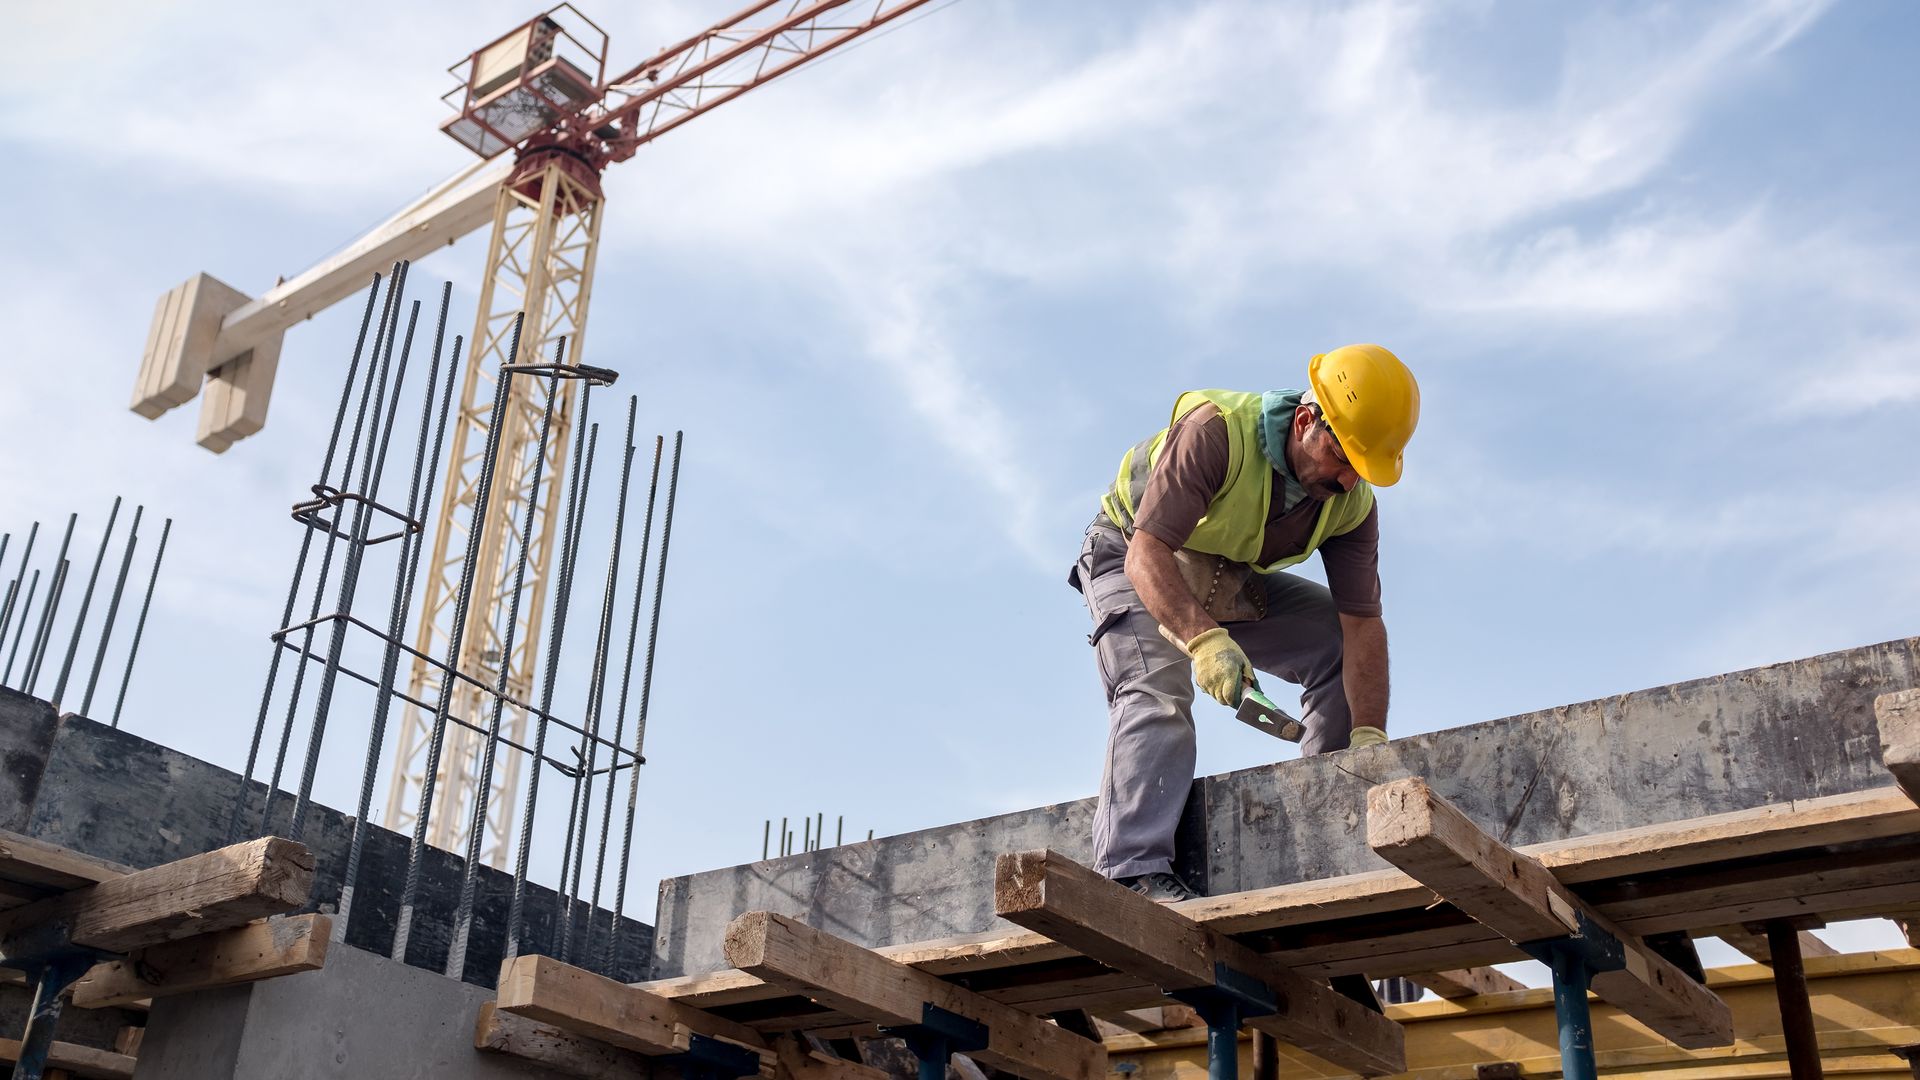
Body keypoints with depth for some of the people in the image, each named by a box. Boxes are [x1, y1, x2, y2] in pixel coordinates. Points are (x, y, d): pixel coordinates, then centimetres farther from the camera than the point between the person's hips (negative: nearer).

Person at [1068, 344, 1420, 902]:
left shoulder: (1351, 500, -16)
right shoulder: (1215, 432, -34)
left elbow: (1362, 623, -18)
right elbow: (1147, 555, -40)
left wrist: (1368, 738, -29)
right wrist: (1205, 640, -56)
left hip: (1233, 585, 6)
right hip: (1134, 565, -5)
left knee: (1341, 647, -7)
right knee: (1158, 691, -28)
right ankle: (1134, 873, -35)